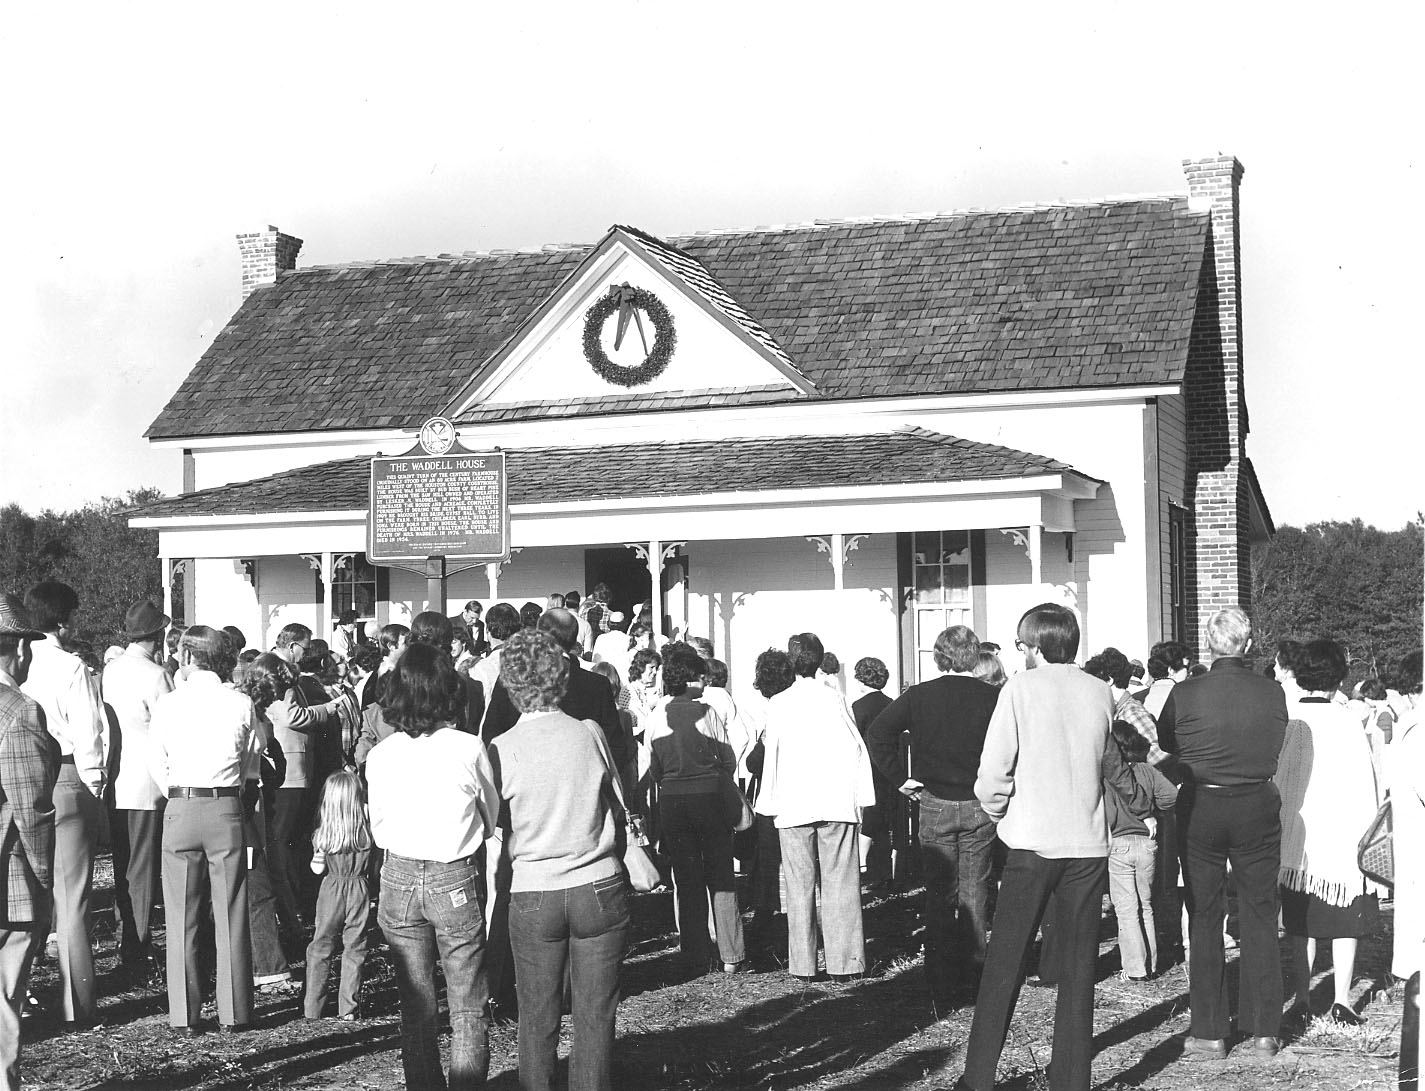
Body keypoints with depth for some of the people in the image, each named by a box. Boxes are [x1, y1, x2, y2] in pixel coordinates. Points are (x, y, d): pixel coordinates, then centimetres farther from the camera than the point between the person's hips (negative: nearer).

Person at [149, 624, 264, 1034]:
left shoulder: (168, 704, -2)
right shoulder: (241, 704, 0)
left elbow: (157, 766, 3)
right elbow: (253, 768, 6)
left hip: (180, 810, -1)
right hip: (227, 808, 1)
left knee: (181, 917, 7)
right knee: (230, 915, 7)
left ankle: (184, 1014, 9)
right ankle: (234, 1011, 9)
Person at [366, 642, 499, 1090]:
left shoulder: (379, 756, -4)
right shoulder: (469, 748, -11)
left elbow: (378, 830, 7)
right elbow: (492, 818, 4)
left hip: (399, 878, 3)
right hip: (456, 878, -2)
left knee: (415, 1008, 13)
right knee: (467, 1008, 7)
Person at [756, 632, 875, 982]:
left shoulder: (778, 704, 0)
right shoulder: (834, 699, 0)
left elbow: (773, 754, 2)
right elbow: (856, 750, 0)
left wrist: (770, 804, 9)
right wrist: (860, 802, 5)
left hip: (793, 808, 0)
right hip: (836, 805, 0)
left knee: (800, 888, 5)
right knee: (839, 886, 3)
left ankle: (804, 965, 5)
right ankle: (843, 963, 1)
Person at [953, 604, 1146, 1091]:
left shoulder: (1020, 688, -7)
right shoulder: (1100, 692, 5)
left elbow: (993, 772, -12)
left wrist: (998, 813, 9)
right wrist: (1133, 790, 44)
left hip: (1033, 844, -3)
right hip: (1088, 845, 3)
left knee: (1004, 965, 5)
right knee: (1078, 969, 10)